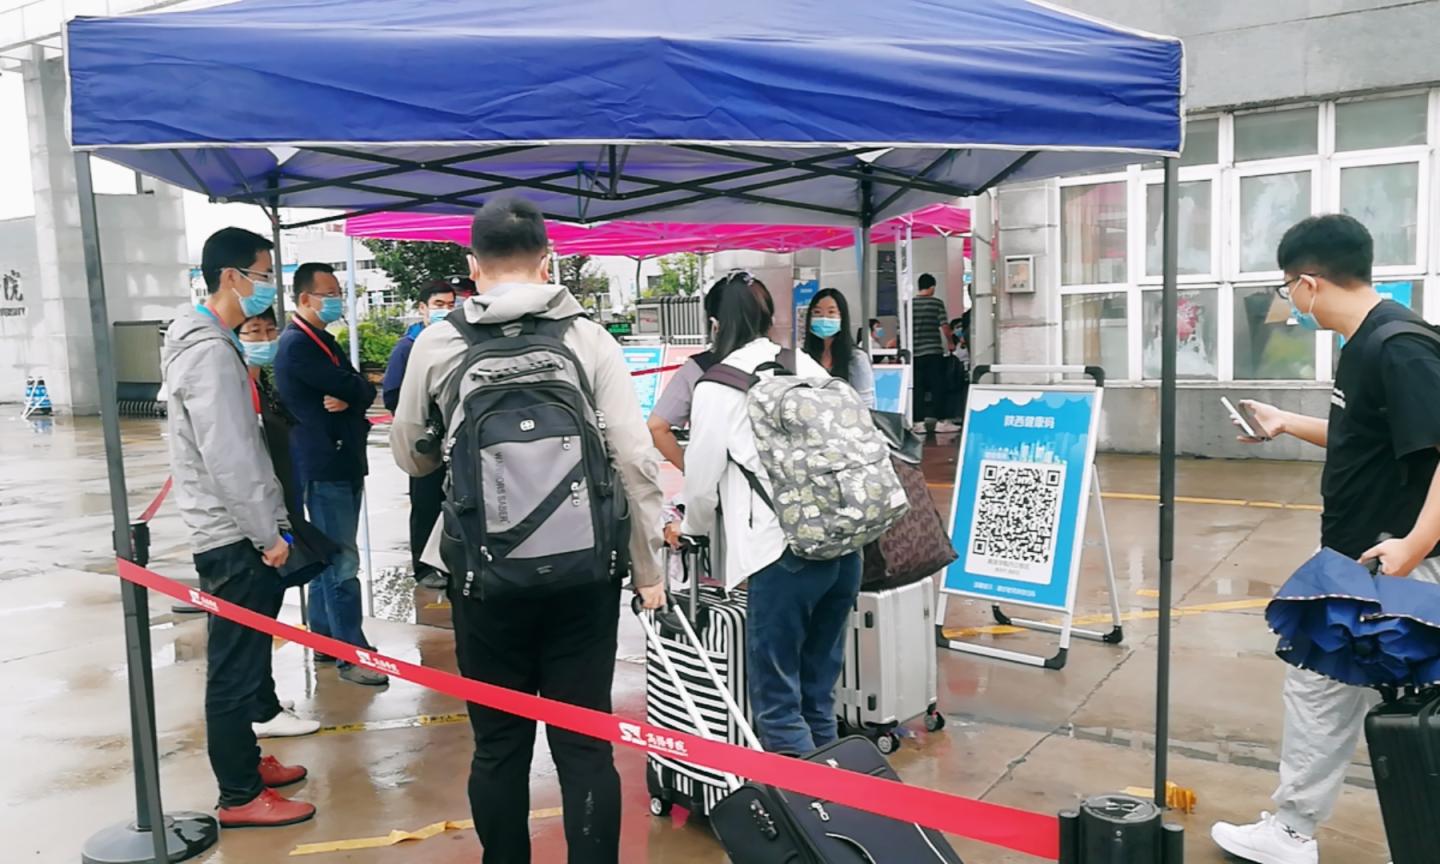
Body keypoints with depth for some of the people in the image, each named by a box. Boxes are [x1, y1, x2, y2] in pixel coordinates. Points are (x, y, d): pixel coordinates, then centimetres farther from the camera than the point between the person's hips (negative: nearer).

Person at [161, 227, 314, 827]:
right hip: (235, 538, -10)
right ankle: (240, 795, 9)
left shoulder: (213, 342, 15)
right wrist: (268, 534, -17)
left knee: (242, 659, 19)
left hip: (236, 533, 10)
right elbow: (226, 458, -23)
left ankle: (245, 761, 32)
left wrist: (268, 527, 18)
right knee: (236, 666, -1)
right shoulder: (209, 350, -18)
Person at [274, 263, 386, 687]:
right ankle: (352, 654, -3)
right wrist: (352, 393, 2)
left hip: (343, 462, 10)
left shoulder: (324, 341, 18)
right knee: (342, 562, -8)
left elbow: (364, 391, 10)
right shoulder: (297, 344, -12)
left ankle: (325, 638, 26)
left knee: (329, 557, 16)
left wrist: (349, 398, -11)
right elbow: (349, 386, -20)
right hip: (323, 466, -10)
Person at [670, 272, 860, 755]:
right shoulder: (808, 367, 11)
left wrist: (690, 530, 24)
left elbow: (702, 480, 4)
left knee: (777, 702, 3)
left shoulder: (716, 386, -2)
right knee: (819, 693, 19)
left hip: (785, 552, -6)